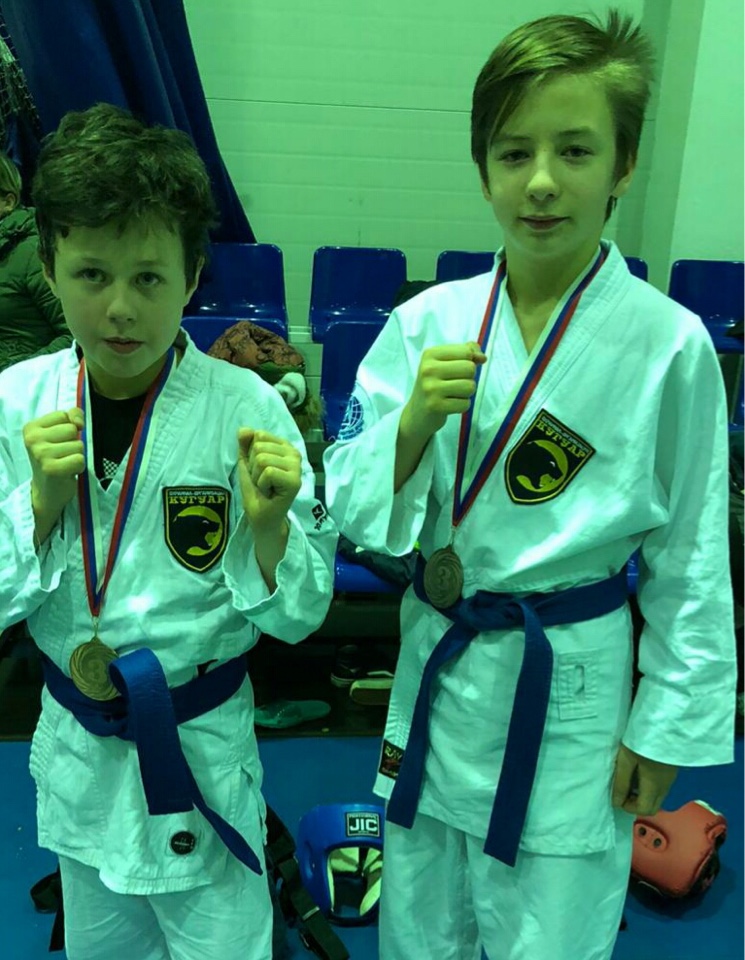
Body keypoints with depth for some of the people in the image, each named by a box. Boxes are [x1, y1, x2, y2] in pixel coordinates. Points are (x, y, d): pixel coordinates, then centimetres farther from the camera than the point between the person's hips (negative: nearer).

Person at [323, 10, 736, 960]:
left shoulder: (668, 344, -14)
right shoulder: (427, 323, -7)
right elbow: (352, 509, -5)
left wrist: (667, 726, -1)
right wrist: (413, 420, -23)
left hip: (572, 693, -2)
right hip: (437, 668, 3)